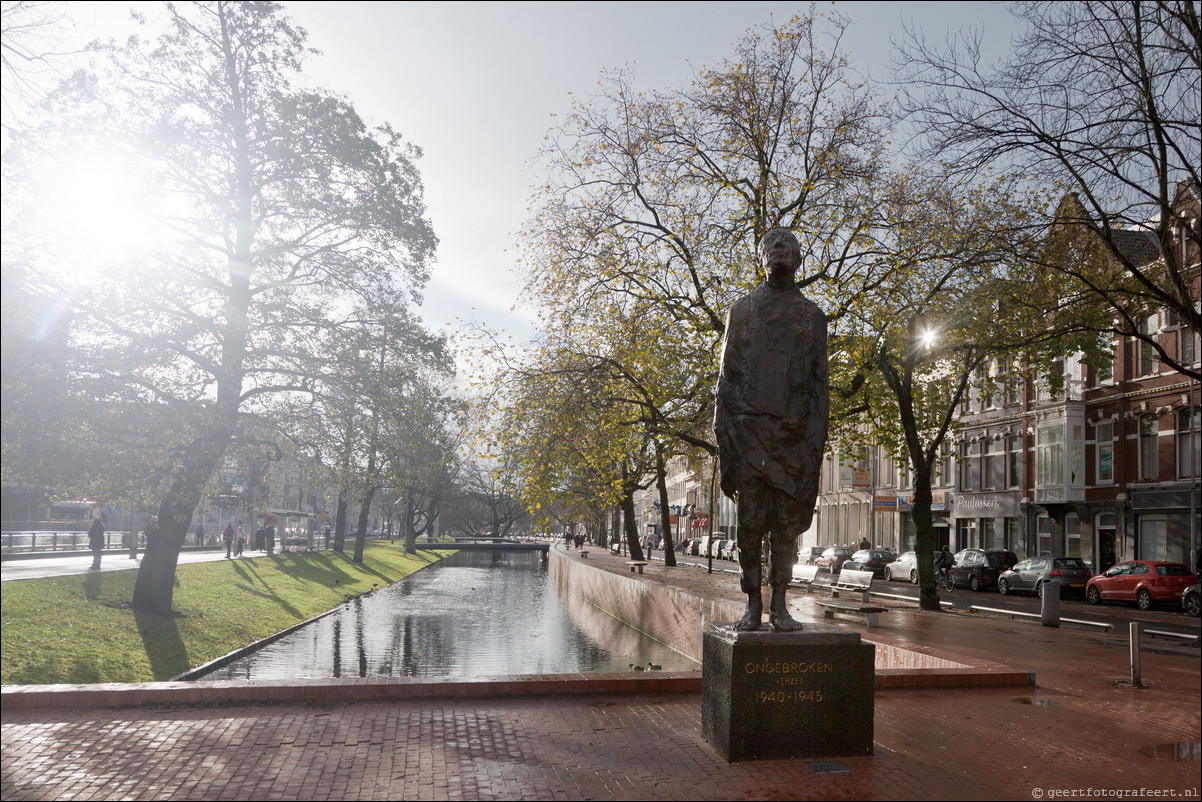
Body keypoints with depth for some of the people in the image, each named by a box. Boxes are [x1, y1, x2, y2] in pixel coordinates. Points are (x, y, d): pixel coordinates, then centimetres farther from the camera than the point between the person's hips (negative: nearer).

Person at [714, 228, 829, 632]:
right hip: (749, 429, -1)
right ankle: (753, 603, 6)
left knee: (787, 523, 1)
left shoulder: (812, 314, 15)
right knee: (750, 521, -1)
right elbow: (726, 376, 9)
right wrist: (724, 436, -1)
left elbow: (819, 382, 11)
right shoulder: (742, 309, 13)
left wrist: (817, 442, 1)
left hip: (794, 434, 1)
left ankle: (779, 604, 8)